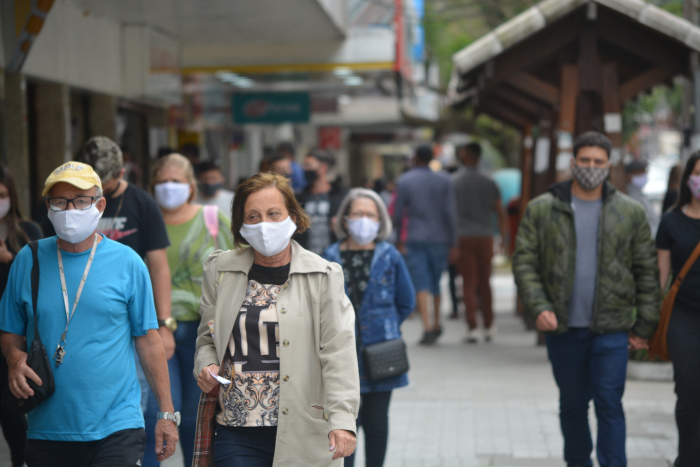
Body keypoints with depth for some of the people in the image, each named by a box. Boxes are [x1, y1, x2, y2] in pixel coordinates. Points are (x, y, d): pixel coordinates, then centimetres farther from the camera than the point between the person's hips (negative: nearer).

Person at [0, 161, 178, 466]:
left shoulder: (127, 262, 1)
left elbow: (148, 340, 2)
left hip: (117, 429, -2)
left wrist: (167, 413, 0)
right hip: (46, 431, 2)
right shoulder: (28, 261, 6)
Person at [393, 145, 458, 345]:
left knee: (421, 284, -6)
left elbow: (398, 214, 1)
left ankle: (427, 327, -20)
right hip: (439, 239, 2)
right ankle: (436, 325, 25)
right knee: (435, 283, 15)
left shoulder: (404, 181, 0)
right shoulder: (443, 180, 2)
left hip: (415, 240, -2)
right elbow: (450, 213, -2)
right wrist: (453, 243, 1)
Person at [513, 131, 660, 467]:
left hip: (611, 329, -1)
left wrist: (644, 326, 2)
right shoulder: (541, 210, 2)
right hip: (562, 328, 1)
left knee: (609, 405, -4)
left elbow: (646, 271, 6)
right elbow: (524, 262, 1)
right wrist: (538, 307, -13)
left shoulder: (631, 212, 3)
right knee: (572, 405, 13)